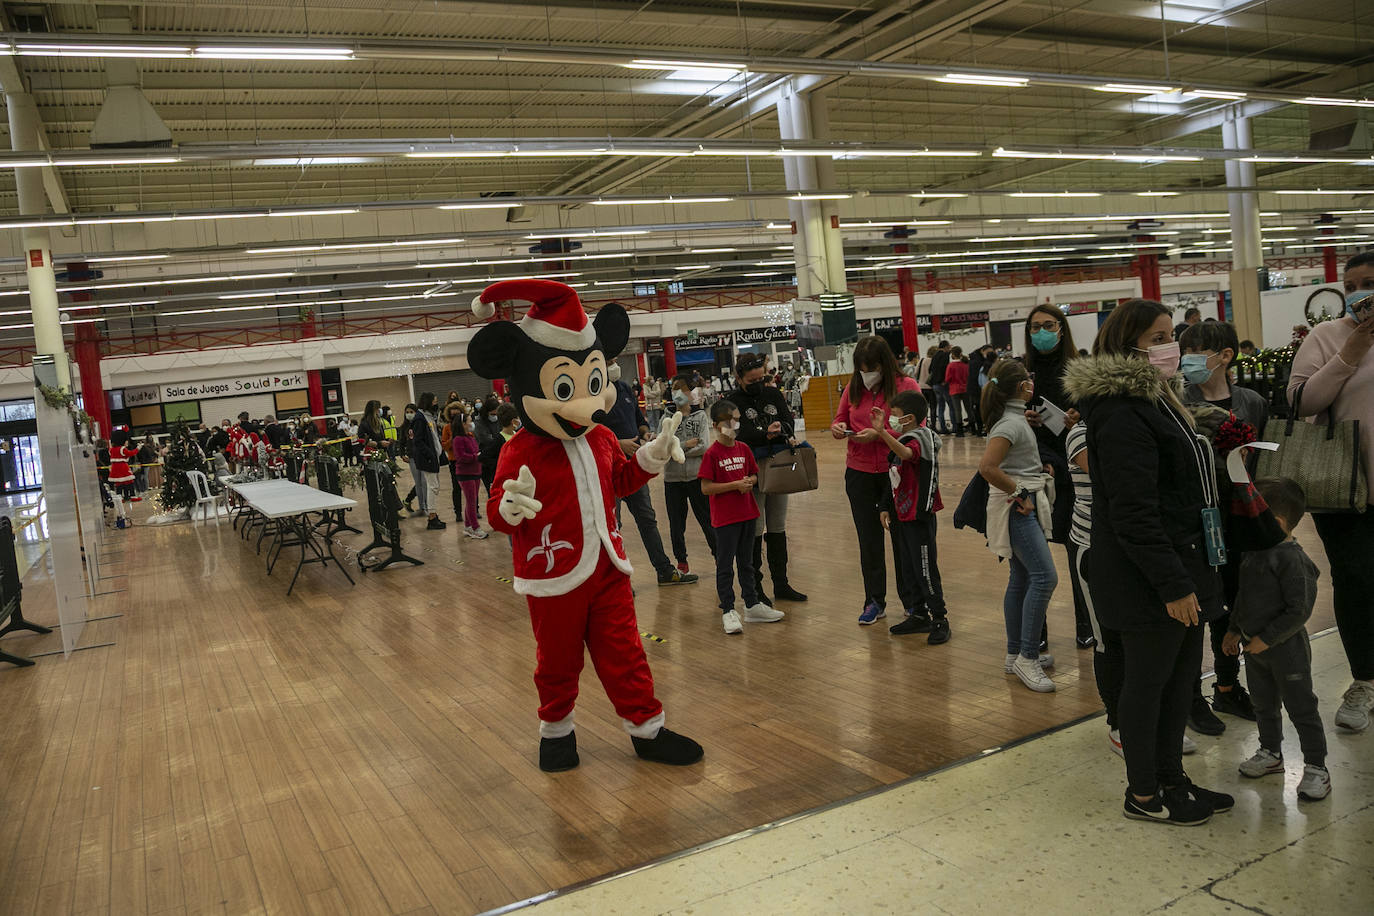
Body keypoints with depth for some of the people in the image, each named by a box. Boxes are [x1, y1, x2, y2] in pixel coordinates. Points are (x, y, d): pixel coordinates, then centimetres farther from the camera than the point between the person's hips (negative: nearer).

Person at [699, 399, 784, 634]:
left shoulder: (744, 449, 6)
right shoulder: (712, 454, -12)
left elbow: (754, 474, 16)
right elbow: (706, 487, -15)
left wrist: (750, 481, -7)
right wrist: (735, 485, -19)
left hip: (747, 513, 6)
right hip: (725, 518, -6)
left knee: (746, 563, 17)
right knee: (725, 566, 2)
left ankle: (752, 606, 28)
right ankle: (728, 611, 10)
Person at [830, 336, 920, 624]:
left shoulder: (906, 386, -7)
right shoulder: (853, 389, 5)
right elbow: (840, 418, 16)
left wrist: (879, 434, -24)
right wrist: (837, 427, -8)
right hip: (860, 473, 4)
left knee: (902, 536, 6)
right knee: (868, 540, 10)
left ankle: (911, 598, 21)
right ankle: (874, 602, 21)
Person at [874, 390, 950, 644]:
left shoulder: (918, 439, -16)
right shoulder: (901, 440, 13)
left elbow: (906, 453, -41)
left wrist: (882, 431, -52)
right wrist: (886, 508, 18)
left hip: (919, 516, -10)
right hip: (901, 514, 10)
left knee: (925, 569, -3)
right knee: (908, 567, 15)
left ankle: (940, 620, 7)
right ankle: (919, 616, 26)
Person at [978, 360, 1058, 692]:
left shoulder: (1017, 418, 13)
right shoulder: (1011, 423, -16)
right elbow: (987, 467, -27)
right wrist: (1018, 493, -18)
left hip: (1026, 508, 10)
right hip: (1017, 509, -10)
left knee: (1021, 580, 12)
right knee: (1044, 576, -15)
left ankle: (1016, 654, 20)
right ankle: (1027, 657, -11)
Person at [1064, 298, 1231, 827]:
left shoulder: (1152, 398, 14)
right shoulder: (1121, 415, -20)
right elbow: (1134, 513, -23)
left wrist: (1188, 575, 18)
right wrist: (1173, 584, -22)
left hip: (1180, 566, 10)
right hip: (1147, 580, -10)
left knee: (1180, 677, 17)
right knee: (1148, 681, 4)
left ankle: (1170, 777, 33)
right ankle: (1143, 795, 19)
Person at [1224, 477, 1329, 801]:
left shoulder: (1291, 559, -23)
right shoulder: (1254, 551, 3)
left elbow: (1299, 611, -22)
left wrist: (1266, 639, -20)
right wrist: (1234, 630, 15)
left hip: (1287, 650, -8)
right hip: (1255, 648, 8)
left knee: (1300, 708, 5)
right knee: (1263, 704, 20)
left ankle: (1316, 767, 18)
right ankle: (1270, 753, 37)